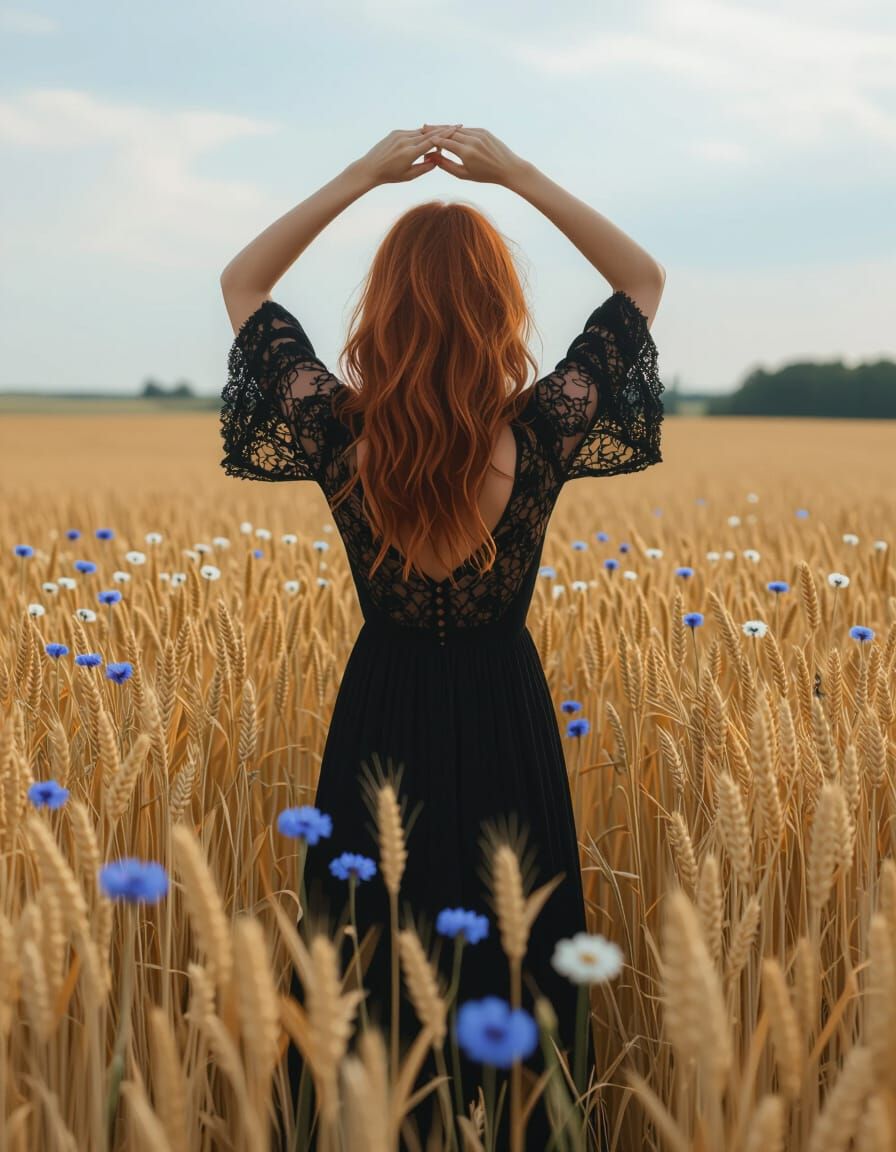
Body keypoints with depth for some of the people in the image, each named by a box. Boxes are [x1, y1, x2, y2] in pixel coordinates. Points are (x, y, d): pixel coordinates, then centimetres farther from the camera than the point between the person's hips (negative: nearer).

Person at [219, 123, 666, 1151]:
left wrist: (362, 174, -8)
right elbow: (646, 280, -6)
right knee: (510, 955, 18)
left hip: (383, 716, 1)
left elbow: (240, 283, -3)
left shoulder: (339, 437, -19)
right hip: (504, 715, 0)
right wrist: (518, 173, -10)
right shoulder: (540, 438, -20)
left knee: (372, 954, 18)